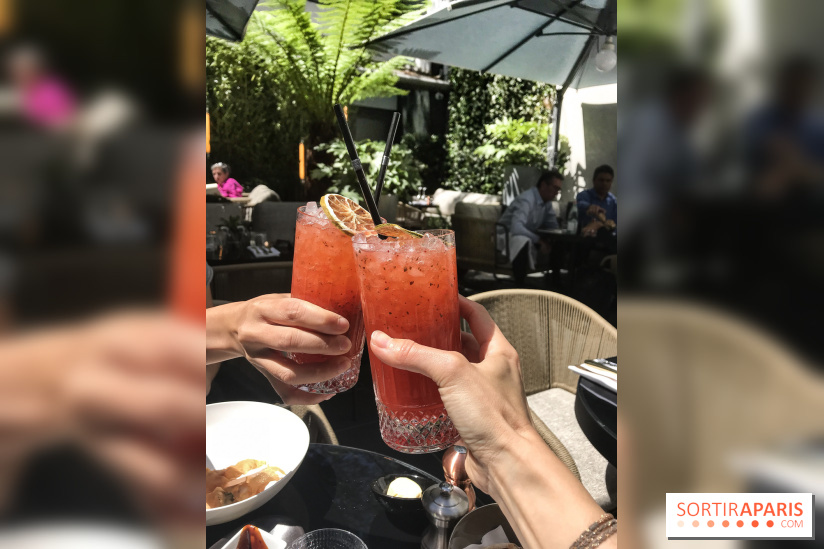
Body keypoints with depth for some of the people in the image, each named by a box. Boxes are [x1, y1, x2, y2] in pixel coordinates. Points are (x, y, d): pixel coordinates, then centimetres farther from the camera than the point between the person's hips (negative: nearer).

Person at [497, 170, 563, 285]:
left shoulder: (546, 202, 3)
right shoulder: (526, 199, -26)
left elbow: (553, 227, 2)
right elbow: (516, 228, -39)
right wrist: (539, 240, -34)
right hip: (506, 235, -9)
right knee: (523, 241, -42)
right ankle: (519, 285, -33)